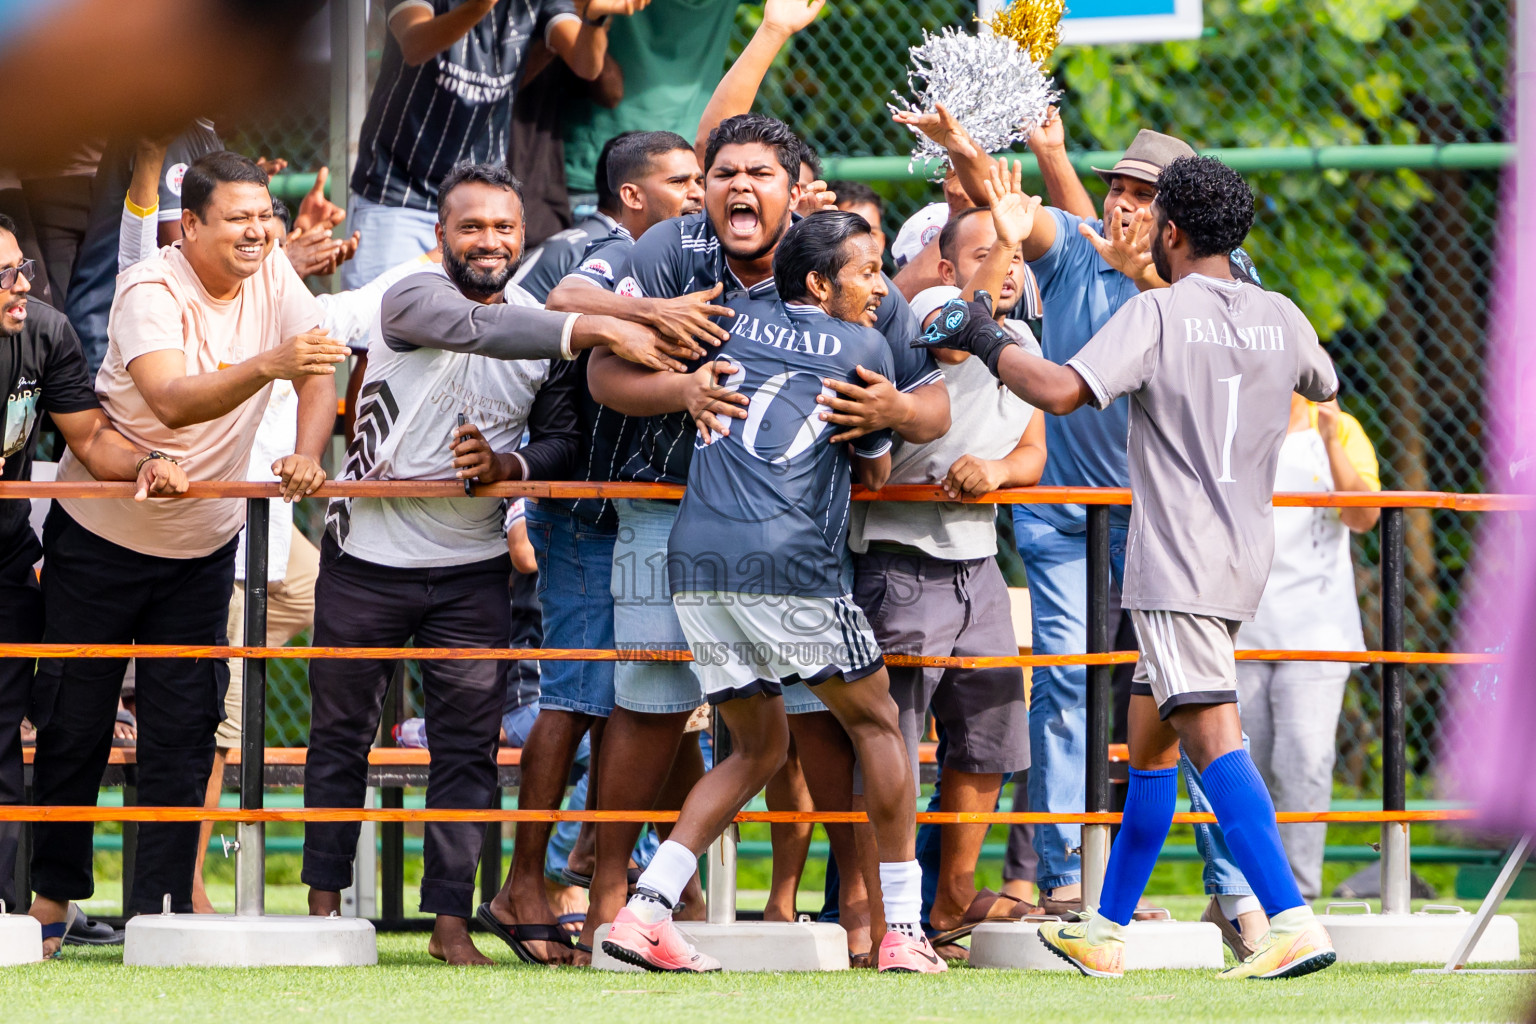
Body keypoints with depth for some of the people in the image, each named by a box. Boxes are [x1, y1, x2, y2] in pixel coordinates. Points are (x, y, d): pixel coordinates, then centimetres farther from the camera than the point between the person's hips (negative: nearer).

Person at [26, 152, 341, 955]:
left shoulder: (272, 277, -6)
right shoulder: (150, 292, -23)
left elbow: (319, 375, -4)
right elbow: (172, 403, -37)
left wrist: (306, 455, -24)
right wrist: (268, 366, -52)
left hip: (202, 542, 4)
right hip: (102, 532, -4)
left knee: (182, 729, 1)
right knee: (74, 720, 3)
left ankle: (162, 904, 5)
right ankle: (53, 890, 18)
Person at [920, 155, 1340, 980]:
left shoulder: (1158, 314, -10)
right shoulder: (1282, 319, 10)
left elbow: (1061, 391, -22)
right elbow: (1323, 386, 32)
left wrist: (981, 340, -8)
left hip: (1179, 565, -8)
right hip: (1243, 557, 8)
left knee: (1214, 738, -17)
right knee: (1148, 738, 18)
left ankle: (1292, 921, -32)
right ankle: (1107, 933, 25)